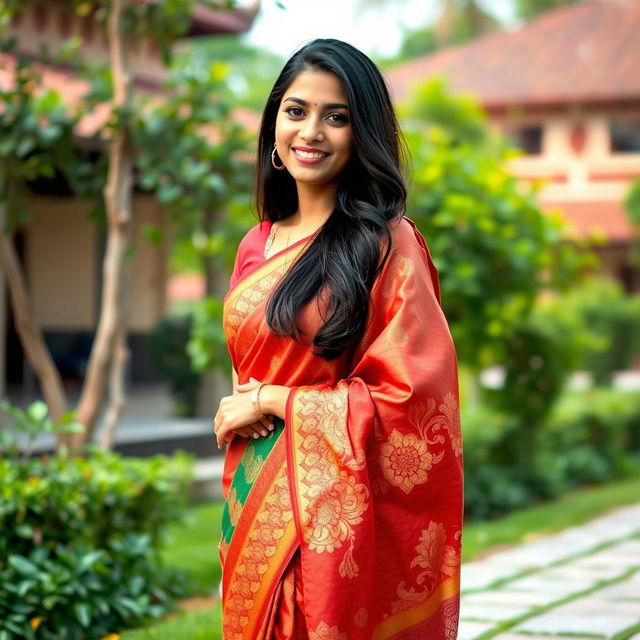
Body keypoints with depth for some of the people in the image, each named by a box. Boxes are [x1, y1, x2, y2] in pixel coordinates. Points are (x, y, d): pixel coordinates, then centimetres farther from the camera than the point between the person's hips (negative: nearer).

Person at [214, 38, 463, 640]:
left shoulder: (387, 245, -10)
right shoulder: (257, 245, 9)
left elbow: (409, 398, -14)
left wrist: (269, 401, -11)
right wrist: (236, 413, -3)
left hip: (336, 513, -6)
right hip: (253, 505, 6)